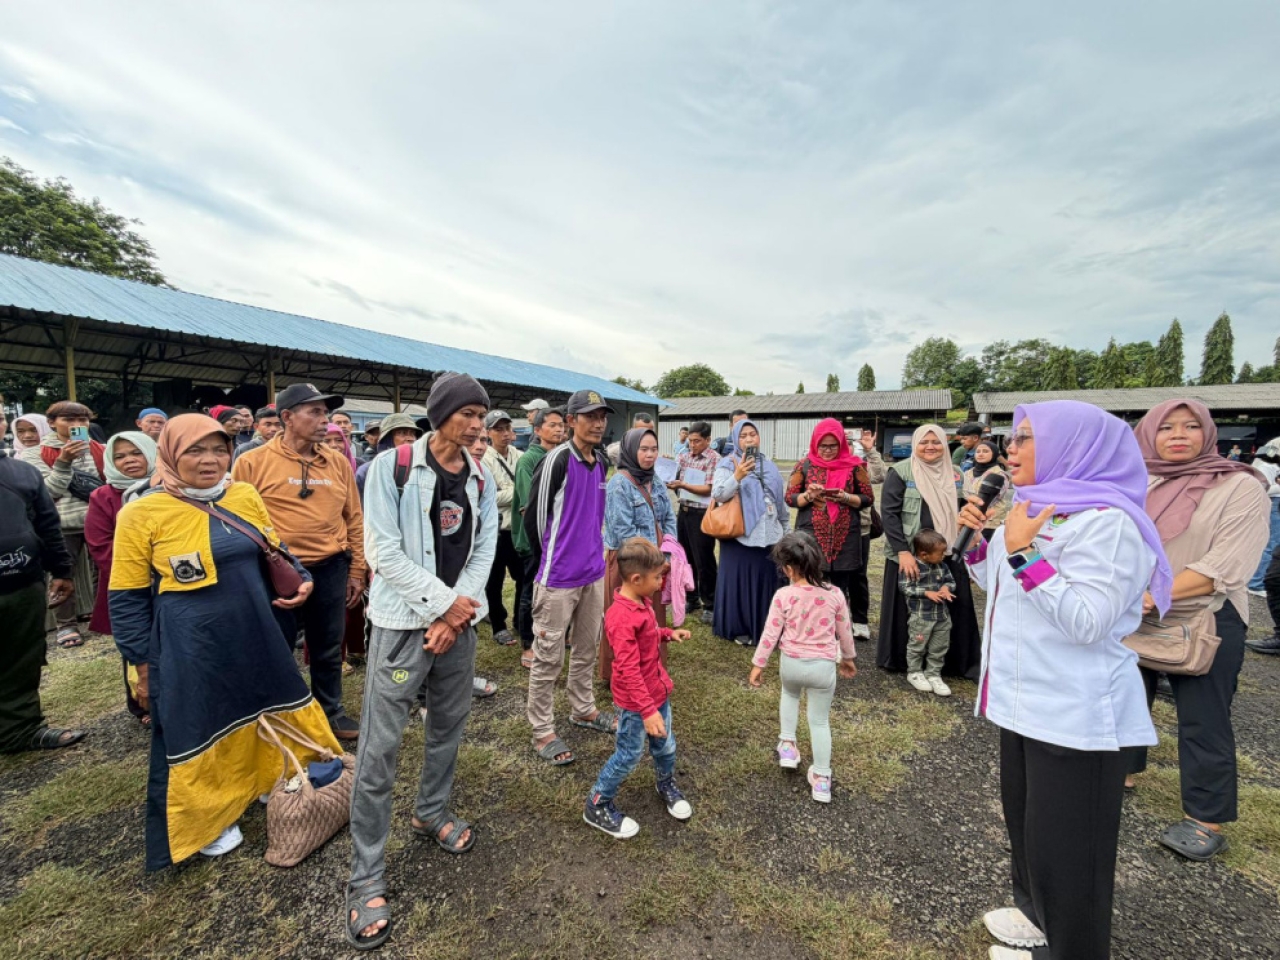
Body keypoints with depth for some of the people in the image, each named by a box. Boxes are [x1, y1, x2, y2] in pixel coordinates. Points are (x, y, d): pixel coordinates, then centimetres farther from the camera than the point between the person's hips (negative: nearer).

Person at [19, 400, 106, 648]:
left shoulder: (99, 450, 5)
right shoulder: (36, 454, 0)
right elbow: (47, 492, -9)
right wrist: (63, 462, -19)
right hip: (63, 525, -1)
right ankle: (66, 624, 20)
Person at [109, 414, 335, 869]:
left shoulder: (246, 496, -1)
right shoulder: (142, 513, -12)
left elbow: (274, 553, 12)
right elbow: (128, 599, -5)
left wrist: (302, 577, -8)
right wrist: (144, 667, -3)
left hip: (255, 637, 4)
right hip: (189, 649, -4)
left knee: (261, 713, 20)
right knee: (198, 730, 14)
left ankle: (271, 782, 45)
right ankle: (203, 818, 38)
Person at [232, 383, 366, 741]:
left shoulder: (338, 463, 3)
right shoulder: (253, 462, -7)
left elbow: (354, 519, 8)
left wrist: (356, 571, 8)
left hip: (330, 569, 3)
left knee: (328, 648, 16)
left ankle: (331, 710, 35)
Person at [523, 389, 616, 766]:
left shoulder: (602, 462, 8)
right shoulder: (557, 460, -16)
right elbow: (534, 516, -11)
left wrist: (592, 552, 16)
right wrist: (550, 560, 1)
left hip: (593, 572, 8)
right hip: (559, 577, -7)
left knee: (587, 647, 21)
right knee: (549, 657, 6)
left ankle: (583, 710, 39)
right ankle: (543, 731, 20)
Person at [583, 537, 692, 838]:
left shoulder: (643, 602, -3)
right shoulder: (621, 618, -32)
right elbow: (629, 672, -31)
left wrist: (668, 633, 1)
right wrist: (648, 710, -31)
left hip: (658, 690, 8)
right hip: (635, 702, -8)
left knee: (665, 745, 24)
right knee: (629, 755, 8)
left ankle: (667, 785, 51)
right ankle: (597, 806, 28)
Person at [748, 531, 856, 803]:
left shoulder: (783, 596, -16)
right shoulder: (835, 594, -9)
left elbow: (770, 634, -9)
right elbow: (844, 631, 4)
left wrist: (758, 664, 3)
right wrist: (848, 657, 22)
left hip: (791, 663, 0)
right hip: (823, 666, 1)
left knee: (789, 694, 34)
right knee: (820, 722, 15)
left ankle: (787, 744, 32)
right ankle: (821, 778, 21)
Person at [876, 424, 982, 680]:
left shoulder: (955, 474, 9)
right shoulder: (900, 472, -6)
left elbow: (963, 512, 17)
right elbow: (889, 513, -12)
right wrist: (903, 551, -20)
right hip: (909, 554, -4)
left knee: (951, 608, 5)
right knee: (909, 610, 6)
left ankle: (953, 662, 21)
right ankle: (902, 660, 22)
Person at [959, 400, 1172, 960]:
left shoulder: (1105, 522, -20)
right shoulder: (1038, 510, 8)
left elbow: (1087, 624, -27)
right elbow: (1000, 587, 18)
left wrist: (1022, 553, -29)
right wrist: (976, 540, 3)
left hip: (1074, 715, -9)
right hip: (1026, 700, 9)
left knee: (1065, 841, 8)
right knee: (1025, 816, 25)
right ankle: (1038, 914, 45)